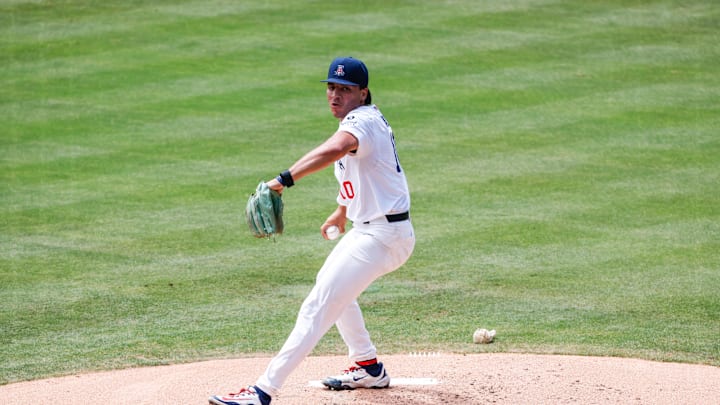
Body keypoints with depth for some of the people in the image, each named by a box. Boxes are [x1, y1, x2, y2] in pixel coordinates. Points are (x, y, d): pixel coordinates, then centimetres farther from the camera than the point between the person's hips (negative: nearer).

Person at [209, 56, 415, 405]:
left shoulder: (362, 121, -20)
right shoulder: (363, 120, 13)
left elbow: (335, 149, -43)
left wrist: (285, 179, -54)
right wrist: (342, 211, 43)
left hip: (382, 237, -11)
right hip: (366, 229, 11)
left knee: (318, 307, -17)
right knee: (331, 285, 32)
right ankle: (369, 369, 40)